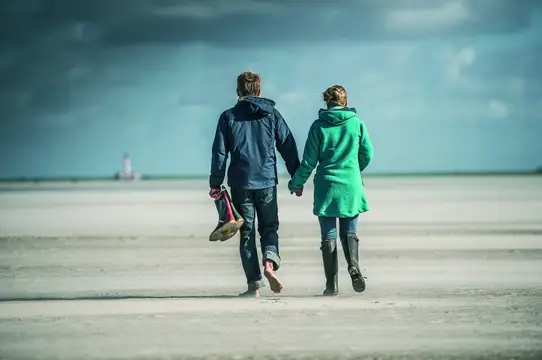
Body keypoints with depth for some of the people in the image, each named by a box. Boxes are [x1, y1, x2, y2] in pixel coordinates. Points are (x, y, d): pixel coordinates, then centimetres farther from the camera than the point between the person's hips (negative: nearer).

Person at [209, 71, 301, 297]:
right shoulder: (272, 115, 5)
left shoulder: (228, 117, 3)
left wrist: (215, 183, 4)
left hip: (240, 183, 0)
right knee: (269, 227, 12)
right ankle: (270, 261, -18)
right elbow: (288, 148, 5)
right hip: (267, 181, 0)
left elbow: (219, 152, 0)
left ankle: (254, 283, 1)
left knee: (247, 232, 5)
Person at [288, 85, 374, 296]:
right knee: (349, 231, 12)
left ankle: (332, 283, 1)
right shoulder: (357, 123, 1)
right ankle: (353, 265, -16)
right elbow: (367, 155, 4)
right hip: (351, 186, 1)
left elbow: (309, 161, -2)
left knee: (329, 235, 5)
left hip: (326, 186, -1)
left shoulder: (319, 126, -3)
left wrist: (296, 183, 12)